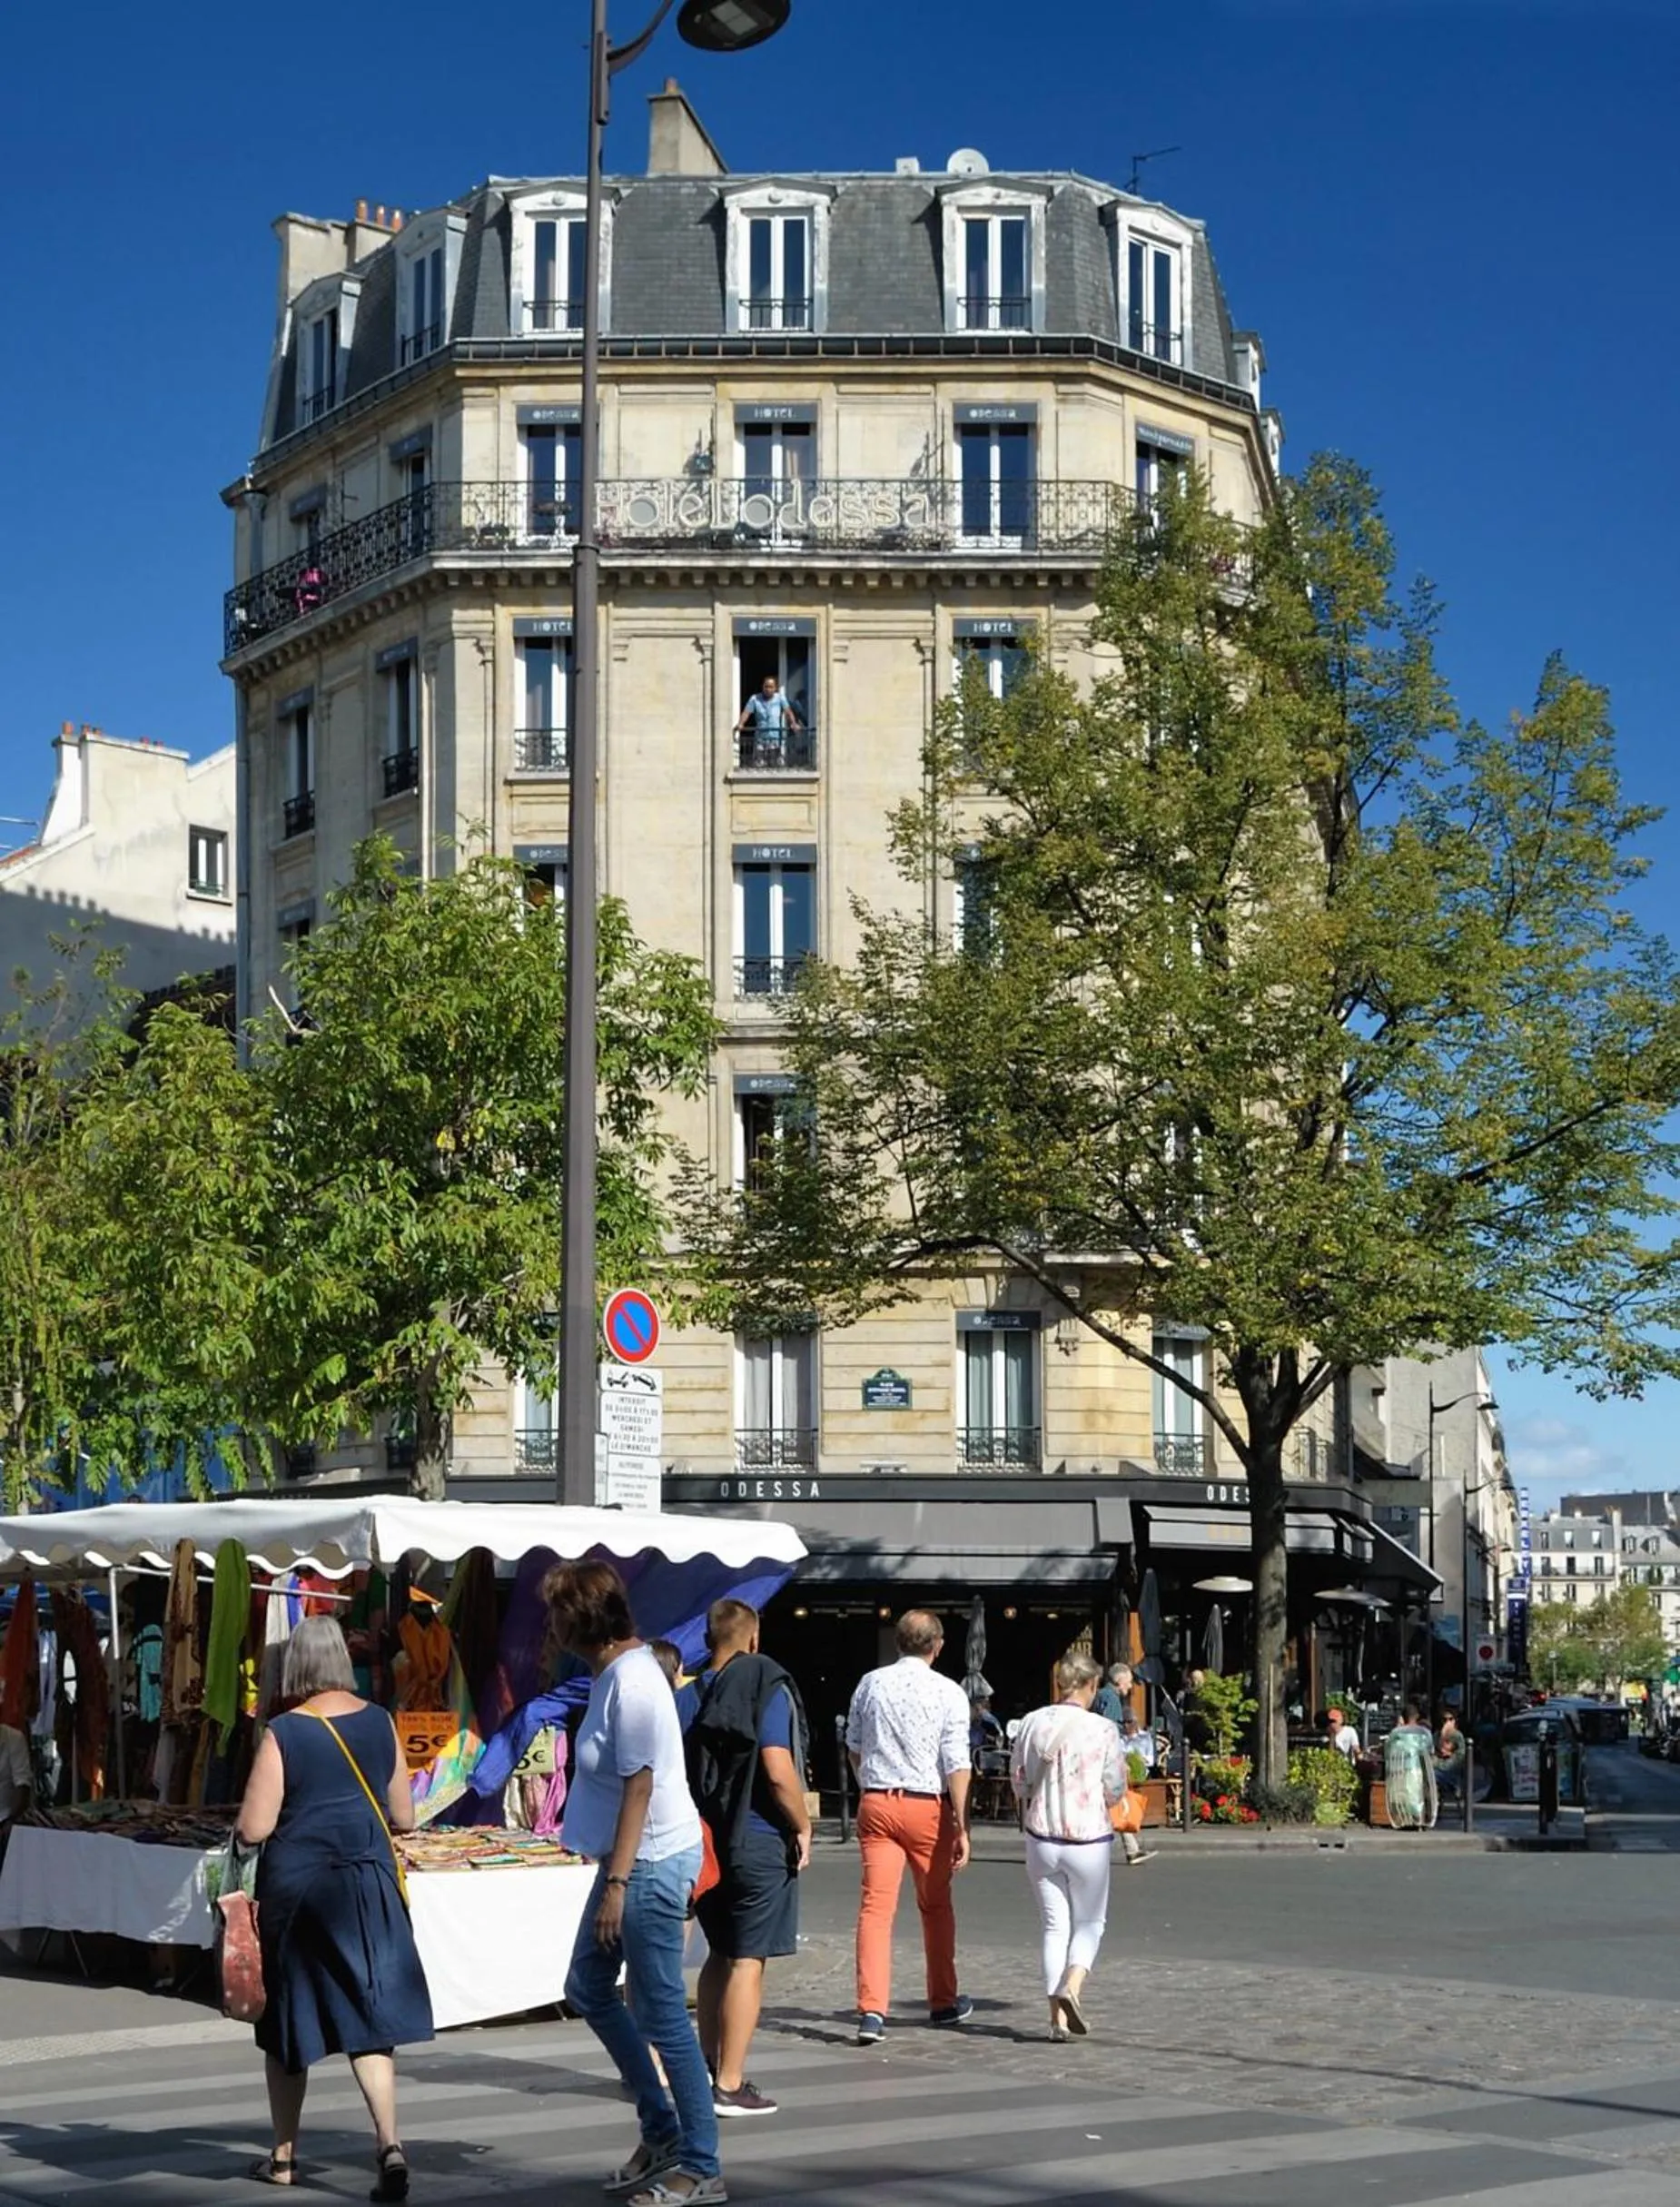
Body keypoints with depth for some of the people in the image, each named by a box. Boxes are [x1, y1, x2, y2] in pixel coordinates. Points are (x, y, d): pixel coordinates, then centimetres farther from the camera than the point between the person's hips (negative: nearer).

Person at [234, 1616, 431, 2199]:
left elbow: (253, 1829, -11)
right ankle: (389, 2141, -16)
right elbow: (403, 1817, 9)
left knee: (288, 2017, 13)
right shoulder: (379, 1723, 2)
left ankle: (284, 2155, 24)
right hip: (368, 1880, 2)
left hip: (298, 1883, -2)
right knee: (368, 2017, 3)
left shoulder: (283, 1734, -9)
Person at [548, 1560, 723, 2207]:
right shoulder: (615, 1672, 10)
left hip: (650, 1862, -11)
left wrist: (616, 1883, -21)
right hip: (626, 1860, 11)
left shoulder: (631, 1680, -20)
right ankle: (661, 2130, 28)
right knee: (588, 1989, 19)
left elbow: (639, 1786, -22)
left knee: (661, 2016, -3)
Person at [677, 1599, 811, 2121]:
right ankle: (729, 2086, 0)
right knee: (747, 1961, -1)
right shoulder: (768, 1690, -11)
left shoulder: (685, 1699, 6)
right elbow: (778, 1770, -19)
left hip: (704, 1842, 6)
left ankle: (708, 2066, 24)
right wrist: (803, 1827, -7)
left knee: (720, 1955, 19)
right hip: (758, 1843, -6)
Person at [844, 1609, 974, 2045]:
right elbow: (957, 1765, -11)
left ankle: (871, 2010, -14)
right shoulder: (949, 1693, -7)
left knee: (875, 1906, -2)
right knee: (936, 1906, 15)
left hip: (875, 1801, 2)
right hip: (926, 1805, -2)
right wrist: (961, 1827, -9)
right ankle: (943, 2001, 29)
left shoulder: (870, 1684, 4)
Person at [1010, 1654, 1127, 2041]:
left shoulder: (1033, 1723, -3)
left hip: (1041, 1838, 3)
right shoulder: (1103, 1730, -11)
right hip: (1089, 1837, -3)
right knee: (1089, 1922, 12)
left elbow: (1018, 1781, 5)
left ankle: (1058, 2017, 7)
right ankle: (1071, 1988, -13)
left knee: (1055, 1925, 11)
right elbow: (1115, 1790, -6)